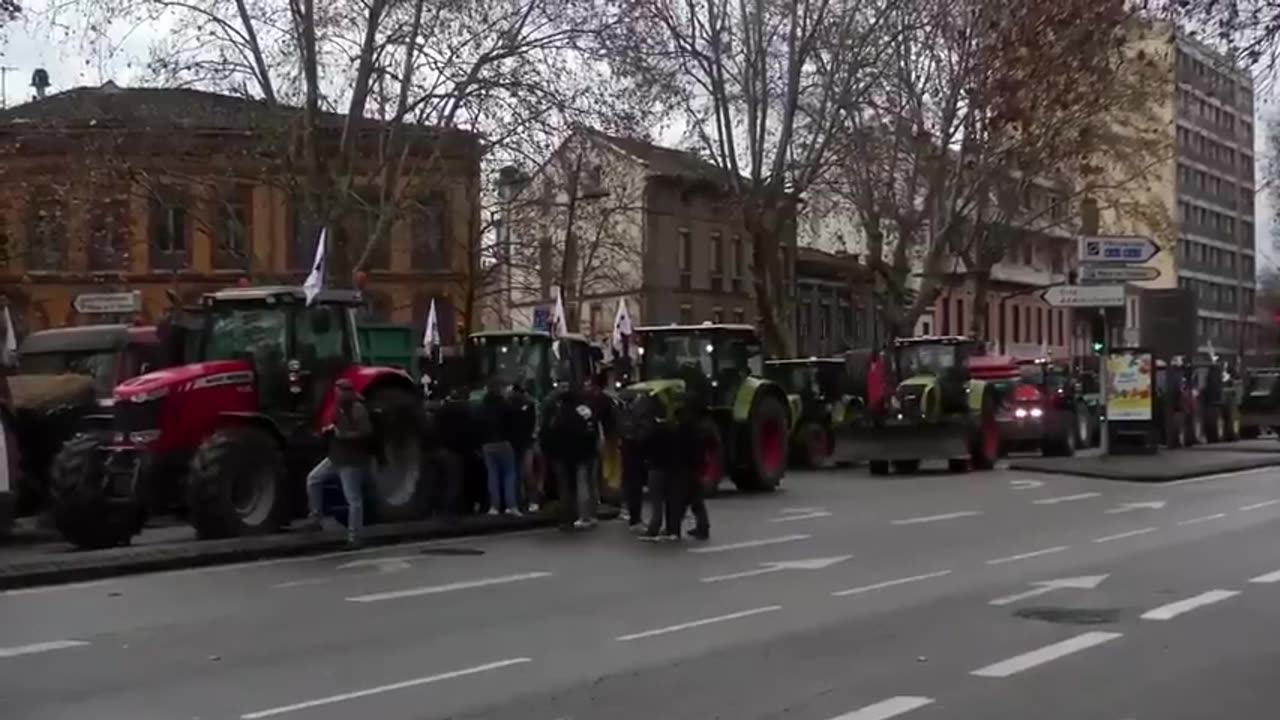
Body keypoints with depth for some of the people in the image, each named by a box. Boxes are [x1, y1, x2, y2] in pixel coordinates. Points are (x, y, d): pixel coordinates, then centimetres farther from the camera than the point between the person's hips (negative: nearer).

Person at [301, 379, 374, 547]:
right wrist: (330, 430, 6)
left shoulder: (358, 410, -18)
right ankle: (315, 517, 14)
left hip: (352, 461, -10)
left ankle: (353, 537, 0)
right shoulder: (341, 409, 12)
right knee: (313, 479, 8)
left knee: (353, 499, -5)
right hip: (336, 457, 10)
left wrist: (342, 435, -26)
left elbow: (366, 433, -26)